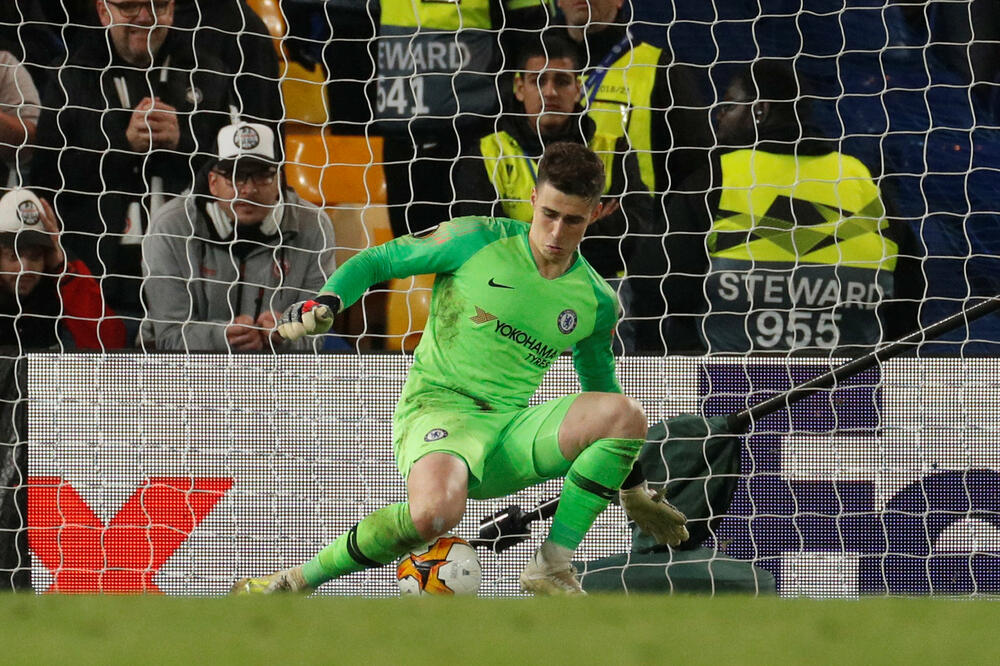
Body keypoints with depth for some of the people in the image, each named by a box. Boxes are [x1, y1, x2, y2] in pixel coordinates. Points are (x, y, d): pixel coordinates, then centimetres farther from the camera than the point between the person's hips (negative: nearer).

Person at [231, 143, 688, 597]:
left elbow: (600, 385, 26)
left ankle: (552, 568, -15)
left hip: (511, 429, 4)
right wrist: (328, 301, -12)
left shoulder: (597, 302, 10)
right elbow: (376, 261, 8)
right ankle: (299, 579, -18)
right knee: (436, 512, -39)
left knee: (625, 414, -22)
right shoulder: (476, 241, -1)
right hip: (436, 408, -4)